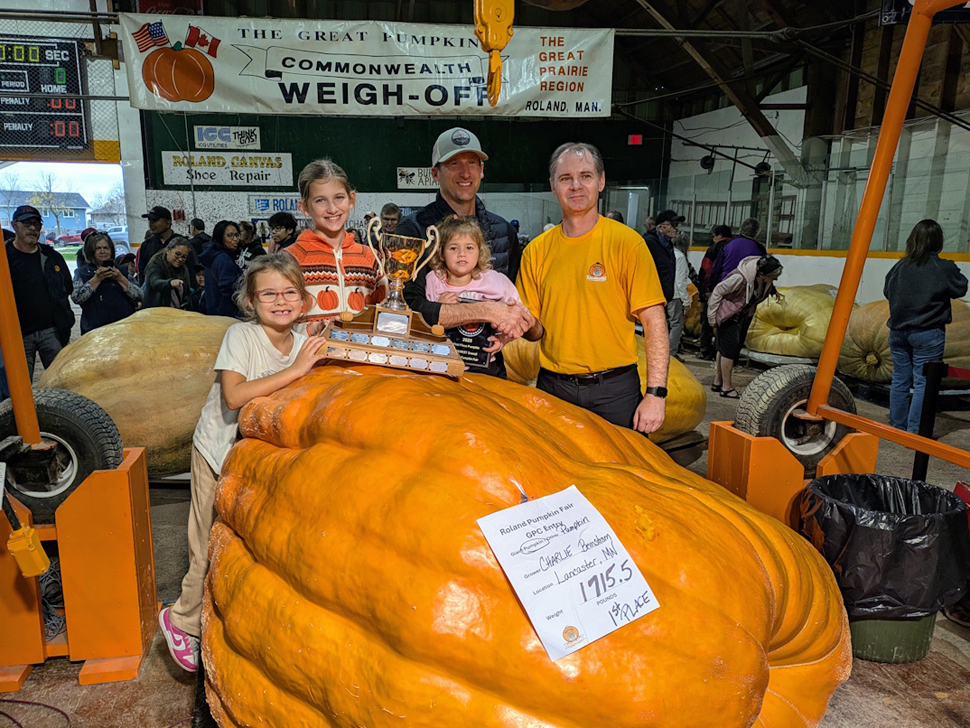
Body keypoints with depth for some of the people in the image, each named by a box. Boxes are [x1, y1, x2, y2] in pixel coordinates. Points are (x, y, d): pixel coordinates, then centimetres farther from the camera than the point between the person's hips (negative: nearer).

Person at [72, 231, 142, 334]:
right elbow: (76, 298, -8)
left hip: (124, 324, 1)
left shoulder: (121, 270, 10)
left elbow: (139, 296, 0)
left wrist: (120, 278, -10)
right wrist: (96, 279, -13)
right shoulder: (83, 272, 7)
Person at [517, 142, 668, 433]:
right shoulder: (536, 251, 5)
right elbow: (535, 328, 9)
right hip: (553, 387, 3)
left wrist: (655, 393, -15)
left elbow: (654, 321, -8)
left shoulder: (626, 242, -5)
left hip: (614, 389, -2)